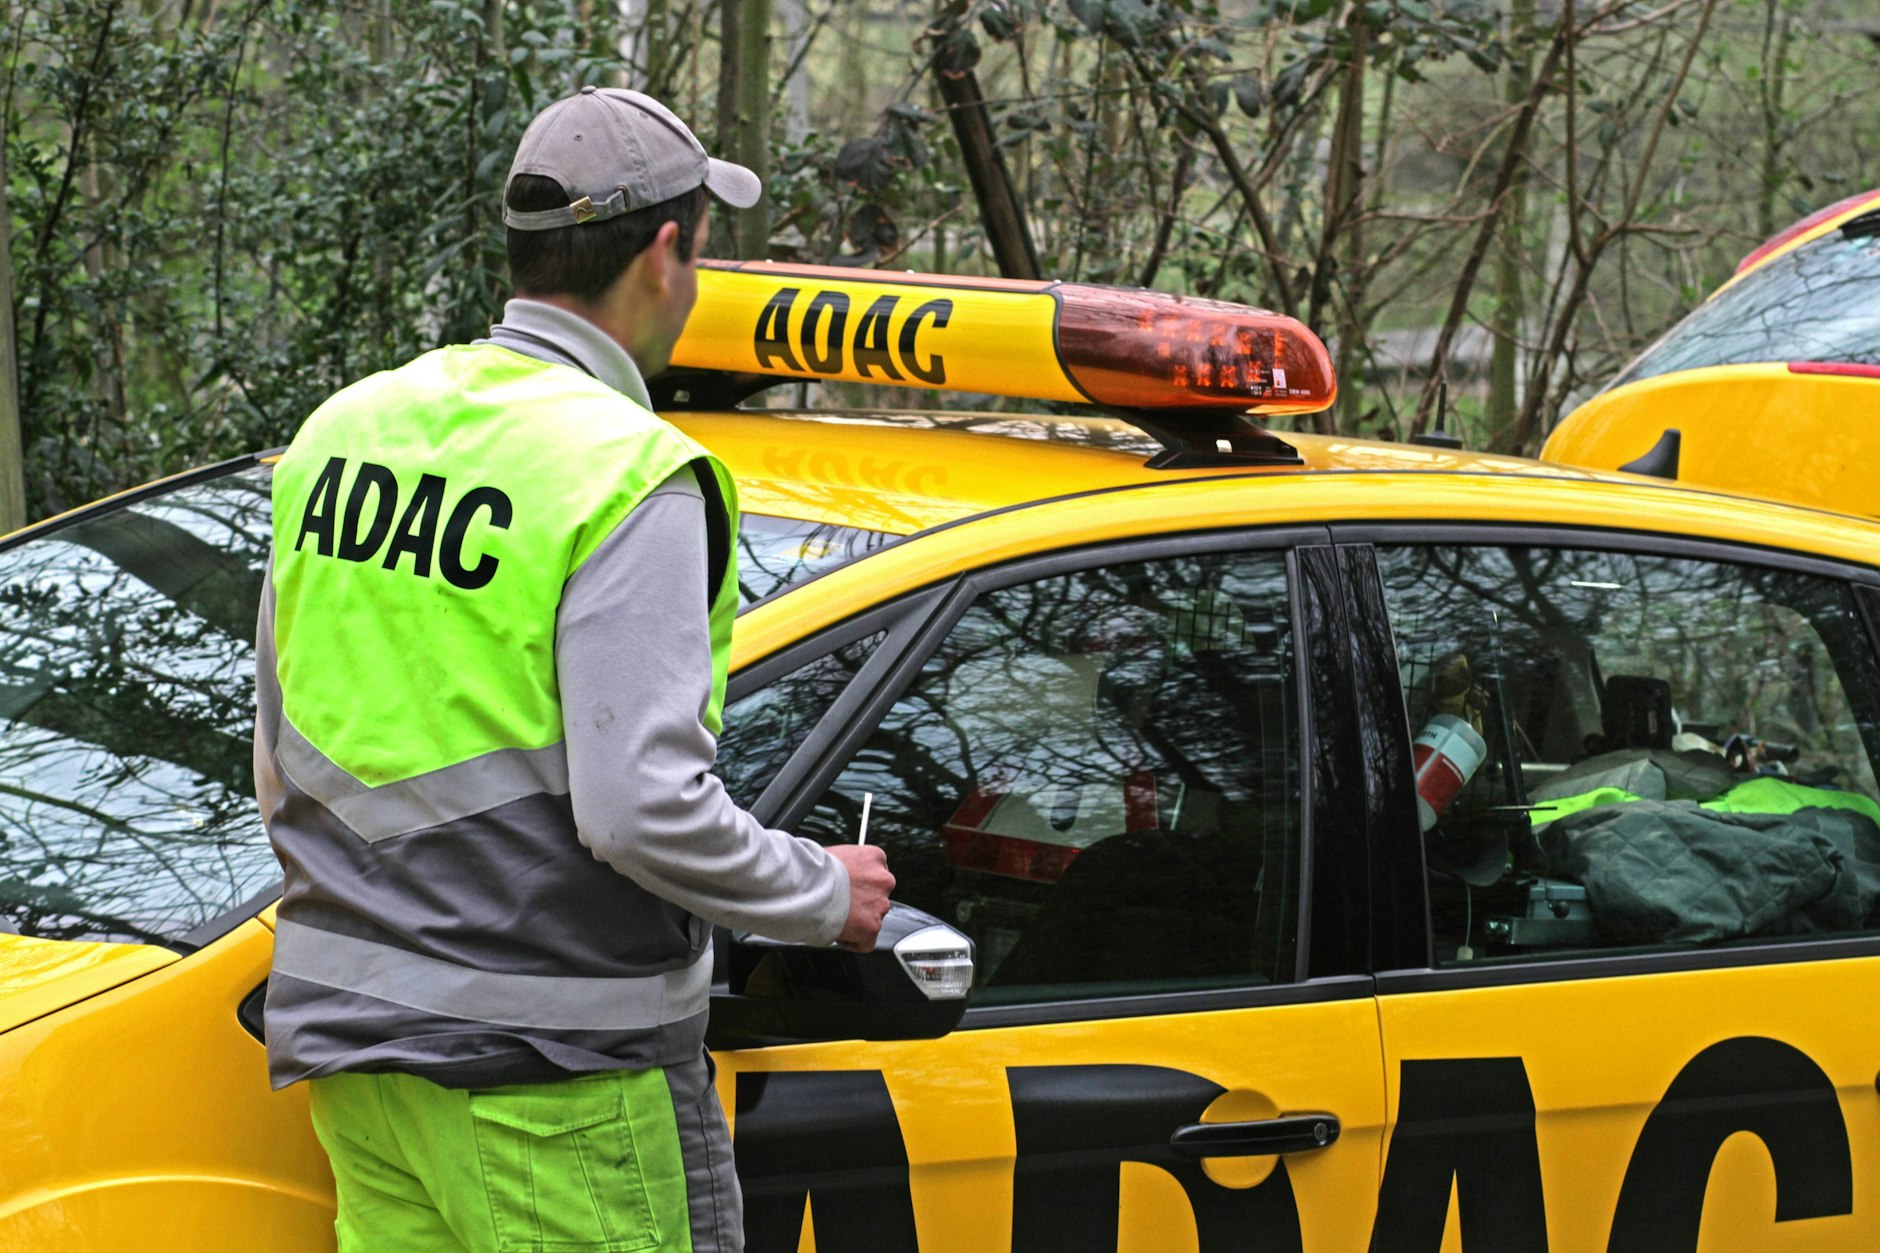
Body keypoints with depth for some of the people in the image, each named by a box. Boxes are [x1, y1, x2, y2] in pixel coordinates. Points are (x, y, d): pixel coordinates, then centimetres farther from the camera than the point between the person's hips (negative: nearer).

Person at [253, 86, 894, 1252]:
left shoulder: (344, 432, 9)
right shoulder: (630, 479, -15)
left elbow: (281, 769, 13)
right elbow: (643, 807, -21)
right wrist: (828, 895, -5)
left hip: (352, 1033, 8)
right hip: (555, 1068, -8)